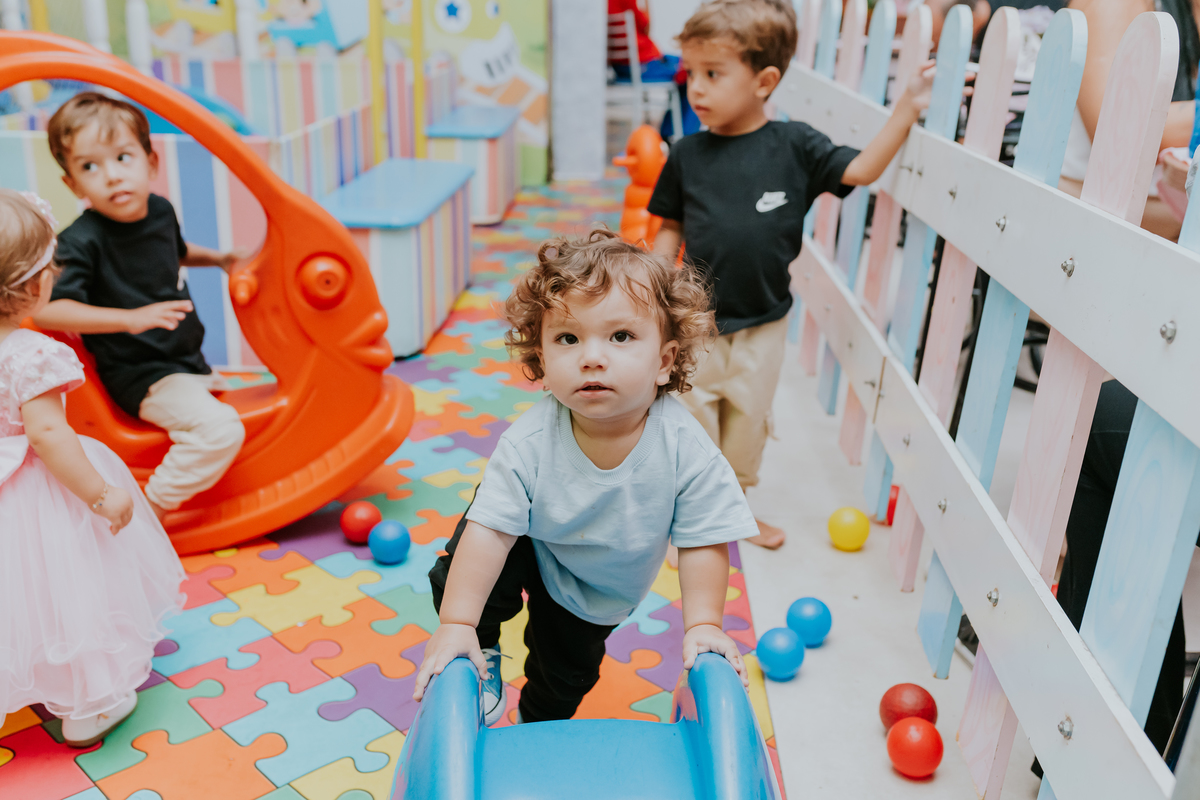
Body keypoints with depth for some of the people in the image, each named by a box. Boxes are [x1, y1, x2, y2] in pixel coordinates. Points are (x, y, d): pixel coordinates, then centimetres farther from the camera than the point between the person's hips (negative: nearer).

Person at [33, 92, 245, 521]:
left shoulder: (161, 211, 0)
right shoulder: (82, 241, -23)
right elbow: (44, 310, -33)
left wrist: (217, 257, 13)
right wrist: (131, 318, -40)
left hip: (186, 359, 9)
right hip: (138, 375, -9)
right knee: (220, 428, -27)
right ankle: (148, 512, -8)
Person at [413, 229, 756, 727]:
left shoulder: (687, 451, -37)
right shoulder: (529, 442, -38)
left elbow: (701, 543, -25)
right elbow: (490, 531, -34)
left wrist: (703, 625, -29)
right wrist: (457, 624, -37)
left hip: (599, 593, 1)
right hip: (529, 544, -1)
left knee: (566, 676, 21)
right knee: (455, 578, -26)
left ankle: (535, 730, 56)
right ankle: (483, 660, 6)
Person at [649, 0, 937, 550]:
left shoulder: (794, 147, -7)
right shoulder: (687, 155, -5)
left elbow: (862, 170, -5)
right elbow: (671, 228, 3)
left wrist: (907, 108, -14)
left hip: (763, 324, 1)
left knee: (748, 421, 18)